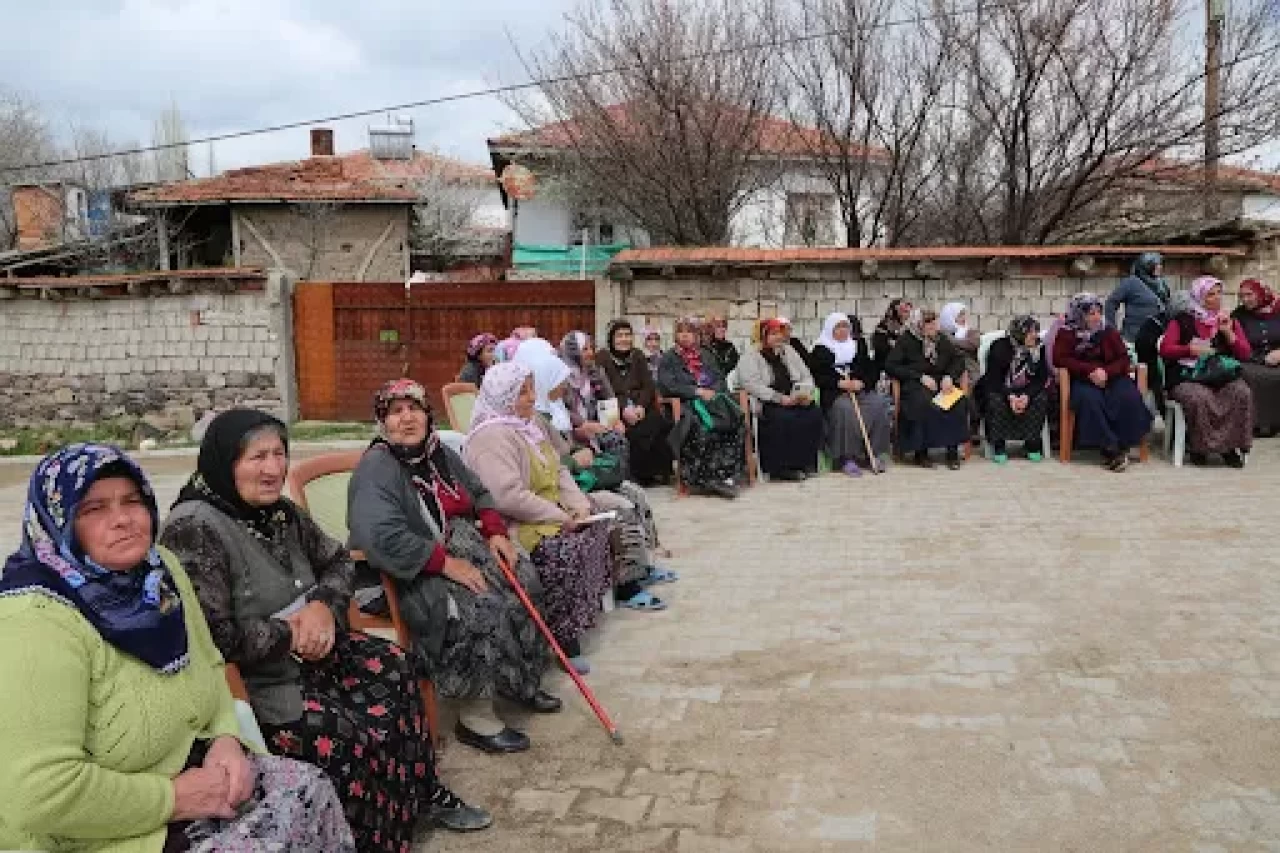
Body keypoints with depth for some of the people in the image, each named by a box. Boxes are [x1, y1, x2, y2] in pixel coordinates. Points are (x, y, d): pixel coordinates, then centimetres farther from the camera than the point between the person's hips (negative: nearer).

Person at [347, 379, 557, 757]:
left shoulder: (439, 453, 10)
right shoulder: (376, 468, -16)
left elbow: (479, 494, 22)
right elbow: (379, 535, -31)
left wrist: (495, 531, 2)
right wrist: (446, 563, -29)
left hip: (463, 548, 8)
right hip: (413, 574, -8)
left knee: (524, 579, -8)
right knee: (483, 607, -29)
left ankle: (521, 680, 8)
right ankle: (475, 716, -16)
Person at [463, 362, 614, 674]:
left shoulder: (531, 423, 13)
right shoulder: (492, 437, -19)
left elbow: (558, 471, 15)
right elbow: (508, 497, -28)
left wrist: (579, 504, -2)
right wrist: (560, 517, -22)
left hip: (549, 513, 10)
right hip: (515, 526, -10)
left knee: (597, 530, -1)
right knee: (569, 549, -26)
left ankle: (587, 608, 9)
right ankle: (564, 636, -15)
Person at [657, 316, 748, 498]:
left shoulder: (706, 355, 29)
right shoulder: (669, 358, 16)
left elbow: (720, 379, 21)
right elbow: (667, 385, 0)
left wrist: (714, 391, -3)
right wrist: (697, 391, -10)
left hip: (714, 397, 4)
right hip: (686, 403, -4)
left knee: (735, 421, -29)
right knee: (704, 425, -37)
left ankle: (728, 474, -31)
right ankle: (710, 476, -34)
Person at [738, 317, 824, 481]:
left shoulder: (789, 353, 22)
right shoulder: (751, 358, 3)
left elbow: (806, 377, 20)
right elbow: (753, 385, -12)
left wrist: (805, 392, -4)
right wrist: (780, 398, -21)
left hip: (795, 401, 5)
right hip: (766, 404, -5)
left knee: (815, 413, -22)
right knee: (785, 418, -35)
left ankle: (807, 463, -14)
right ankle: (781, 467, -24)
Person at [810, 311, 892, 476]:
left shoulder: (859, 346, 21)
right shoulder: (820, 350, 10)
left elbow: (873, 371, 15)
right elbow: (818, 377, -1)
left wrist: (862, 382, -6)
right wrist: (840, 383, -14)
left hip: (862, 390, 4)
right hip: (834, 394, -4)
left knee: (879, 404, -25)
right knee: (846, 410, -36)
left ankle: (876, 454, -18)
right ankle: (847, 458, -30)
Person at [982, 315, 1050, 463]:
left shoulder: (1039, 348, -6)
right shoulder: (999, 347, -15)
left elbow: (1041, 378, -9)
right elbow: (994, 378, -17)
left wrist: (1027, 396, -28)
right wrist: (1010, 396, -33)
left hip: (1027, 392, 3)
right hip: (998, 389, -3)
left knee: (1041, 399, -25)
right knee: (996, 401, -33)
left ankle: (1033, 445, -13)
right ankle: (998, 446, -21)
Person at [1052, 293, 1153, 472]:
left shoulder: (1108, 332, 11)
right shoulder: (1067, 333, 4)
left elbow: (1124, 358, 7)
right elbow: (1060, 359, -8)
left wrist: (1106, 372, -15)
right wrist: (1090, 370, -17)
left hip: (1111, 378, 2)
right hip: (1082, 381, -2)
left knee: (1129, 397, -29)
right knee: (1090, 400, -35)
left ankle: (1122, 446, -20)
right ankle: (1110, 448, -33)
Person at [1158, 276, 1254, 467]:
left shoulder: (1229, 320, 14)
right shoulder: (1183, 320, 5)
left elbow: (1246, 355, 9)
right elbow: (1165, 350, -2)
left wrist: (1229, 333, -4)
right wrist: (1191, 349, -15)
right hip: (1187, 378, -3)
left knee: (1243, 393, -28)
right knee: (1199, 397, -36)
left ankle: (1230, 445, -13)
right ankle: (1198, 446, -14)